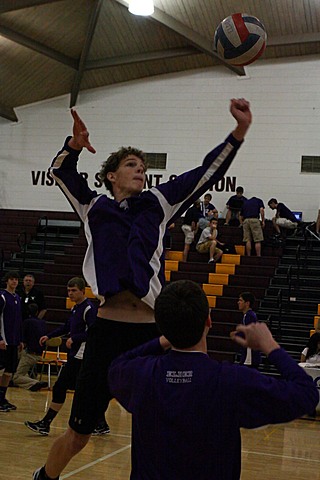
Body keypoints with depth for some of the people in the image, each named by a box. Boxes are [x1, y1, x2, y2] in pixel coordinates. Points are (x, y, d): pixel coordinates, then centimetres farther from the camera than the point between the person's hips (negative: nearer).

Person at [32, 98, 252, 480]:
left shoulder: (159, 203, 13)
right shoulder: (95, 207, 13)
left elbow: (207, 172, 7)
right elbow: (61, 170, 15)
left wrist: (239, 131, -6)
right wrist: (75, 144, -8)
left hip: (151, 333, 1)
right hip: (107, 330, 0)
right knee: (78, 435, 8)